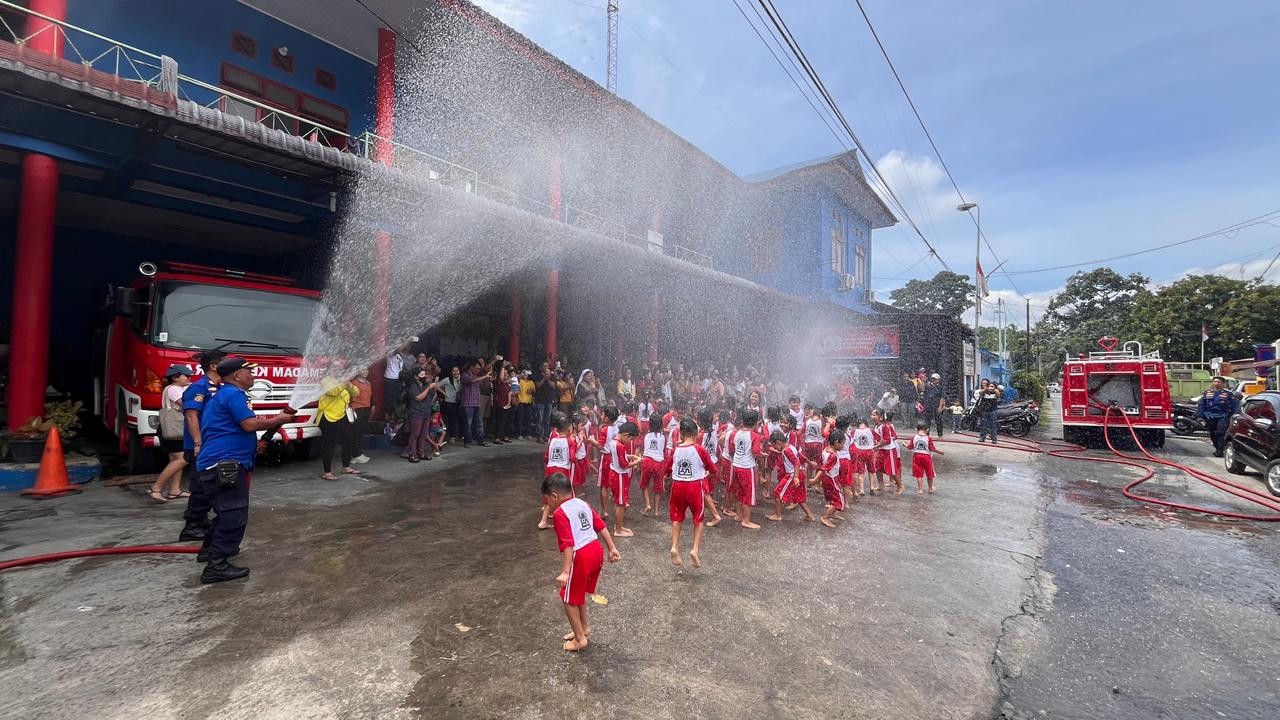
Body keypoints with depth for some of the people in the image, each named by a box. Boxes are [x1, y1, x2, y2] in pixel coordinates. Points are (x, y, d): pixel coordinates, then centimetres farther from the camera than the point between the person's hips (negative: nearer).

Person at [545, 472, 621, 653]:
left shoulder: (560, 513, -13)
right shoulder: (583, 504, 10)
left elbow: (568, 544, -21)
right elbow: (601, 526, 10)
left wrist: (565, 571, -23)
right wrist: (612, 548, 13)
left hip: (581, 557, -8)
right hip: (596, 551, 8)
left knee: (569, 599, 13)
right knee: (578, 592, 28)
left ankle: (580, 639, 23)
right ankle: (584, 626, 42)